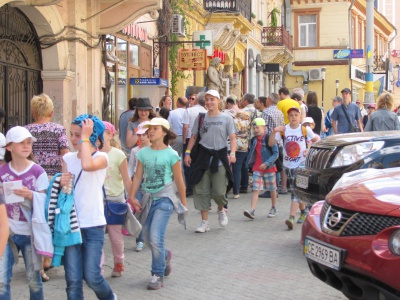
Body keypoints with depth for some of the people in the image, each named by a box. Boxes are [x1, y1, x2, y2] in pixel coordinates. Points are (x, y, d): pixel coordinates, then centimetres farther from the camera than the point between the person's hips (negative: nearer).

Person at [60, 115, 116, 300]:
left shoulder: (101, 157, -6)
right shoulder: (67, 158, 8)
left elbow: (87, 165, -30)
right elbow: (63, 187, 13)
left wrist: (85, 138, -19)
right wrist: (61, 184, -10)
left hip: (93, 226, -4)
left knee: (92, 277, -2)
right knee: (73, 280, 0)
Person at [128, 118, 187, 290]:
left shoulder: (171, 155, -8)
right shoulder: (143, 153, 2)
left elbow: (179, 181, -2)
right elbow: (138, 176, 4)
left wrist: (183, 203, 3)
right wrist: (132, 197, -5)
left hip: (164, 198, -5)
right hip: (148, 198, 5)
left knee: (155, 238, -14)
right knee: (147, 239, 12)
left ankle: (158, 275, 3)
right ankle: (165, 255, 44)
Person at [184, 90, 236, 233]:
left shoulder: (226, 118, 1)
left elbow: (232, 138, -2)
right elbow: (193, 137, 11)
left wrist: (232, 153, -17)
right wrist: (187, 152, 2)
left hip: (220, 157, -2)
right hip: (203, 156, 2)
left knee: (218, 191, -5)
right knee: (201, 190, 1)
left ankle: (221, 210, 28)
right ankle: (204, 221, 10)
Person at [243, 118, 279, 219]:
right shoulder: (254, 140, 8)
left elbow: (276, 153, -14)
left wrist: (267, 163, -22)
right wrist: (251, 163, 7)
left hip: (269, 168, -4)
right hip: (257, 168, 4)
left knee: (272, 189, 10)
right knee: (255, 189, -6)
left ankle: (273, 209, 27)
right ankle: (252, 211, -14)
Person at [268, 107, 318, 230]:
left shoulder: (305, 129, -5)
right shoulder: (283, 130, 0)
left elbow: (316, 141, 8)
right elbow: (270, 143, -3)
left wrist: (309, 150, -7)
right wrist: (274, 132, -18)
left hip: (302, 164, -4)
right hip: (288, 164, 4)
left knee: (297, 190, -14)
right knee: (295, 190, 14)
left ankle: (291, 217, -20)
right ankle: (304, 211, 34)